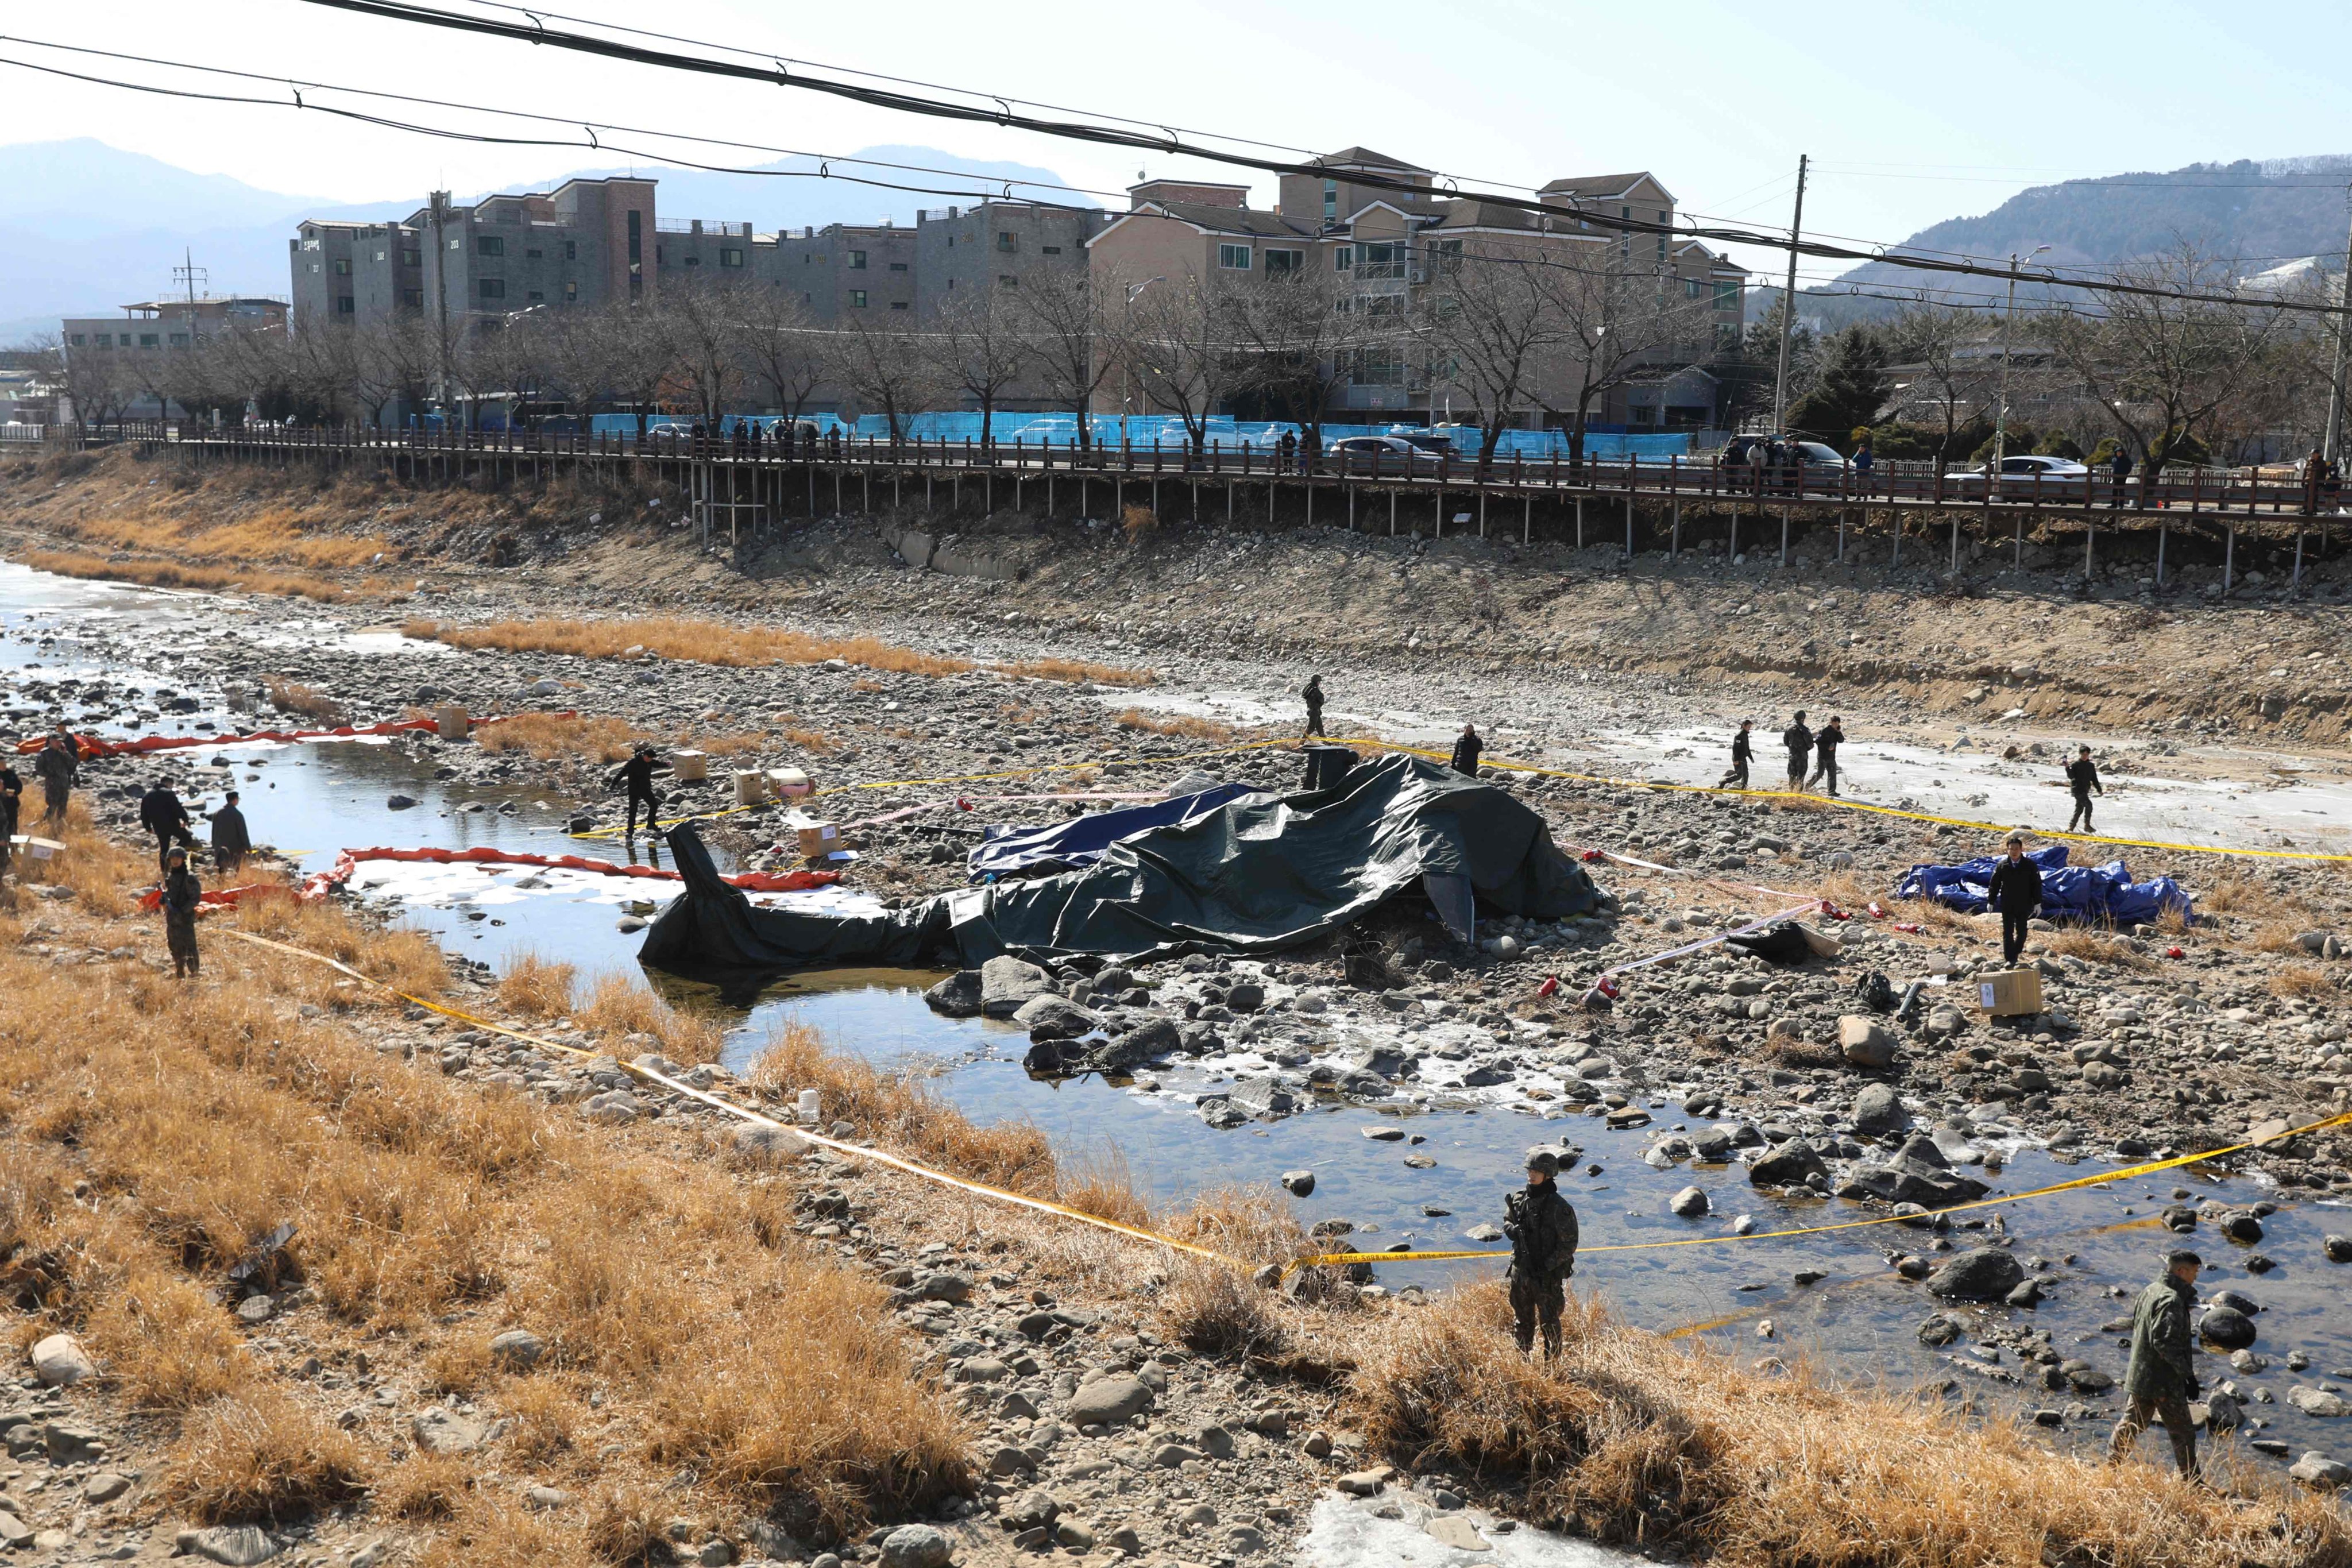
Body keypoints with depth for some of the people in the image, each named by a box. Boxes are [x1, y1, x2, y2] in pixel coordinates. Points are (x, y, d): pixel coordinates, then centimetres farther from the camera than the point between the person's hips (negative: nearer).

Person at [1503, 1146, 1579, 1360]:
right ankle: (1521, 1360, 35)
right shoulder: (1519, 1198, -1)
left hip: (1548, 1275, -6)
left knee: (1549, 1323, 7)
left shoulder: (1558, 1207, -19)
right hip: (1521, 1270, 6)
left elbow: (1569, 1244, -16)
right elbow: (1507, 1220, 15)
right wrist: (1512, 1230, -9)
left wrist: (1547, 1266, -20)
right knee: (1522, 1320, 20)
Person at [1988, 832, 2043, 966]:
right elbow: (1994, 884, 4)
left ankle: (2015, 954, 27)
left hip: (2024, 905, 0)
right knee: (2007, 932, -1)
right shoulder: (2002, 866, -2)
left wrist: (2037, 903, -2)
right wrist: (1991, 902, 4)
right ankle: (2009, 959, 2)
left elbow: (2036, 885, 1)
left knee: (2022, 932, 7)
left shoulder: (2030, 866, -3)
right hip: (2007, 906, 0)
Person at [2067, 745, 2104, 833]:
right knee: (2088, 805, -16)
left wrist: (2099, 790, 17)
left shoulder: (2091, 766, 12)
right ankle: (2087, 825, -7)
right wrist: (2068, 768, -27)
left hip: (2085, 790, 6)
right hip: (2077, 789, -6)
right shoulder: (2075, 764, -4)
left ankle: (2070, 828, 12)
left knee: (2079, 809, 7)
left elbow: (2094, 779, 18)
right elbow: (2071, 776, -13)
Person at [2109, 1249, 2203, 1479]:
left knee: (2130, 1426, 18)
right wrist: (2188, 1373, -22)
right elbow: (2165, 1342, -27)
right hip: (2164, 1382, -9)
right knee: (2183, 1433, 6)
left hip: (2138, 1376, 9)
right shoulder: (2171, 1300, -20)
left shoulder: (2150, 1291, 8)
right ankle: (2191, 1482, 15)